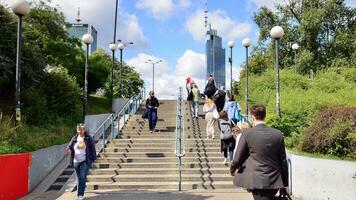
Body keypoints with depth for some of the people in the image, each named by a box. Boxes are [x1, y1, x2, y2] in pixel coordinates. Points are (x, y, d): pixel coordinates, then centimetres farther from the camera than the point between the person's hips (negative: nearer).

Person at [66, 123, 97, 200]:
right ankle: (83, 186, 44)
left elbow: (93, 148, 1)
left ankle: (80, 194, -6)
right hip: (76, 161, 4)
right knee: (80, 177, 17)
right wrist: (68, 149, -22)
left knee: (82, 177, -11)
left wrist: (93, 158, 1)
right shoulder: (74, 138, 5)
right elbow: (69, 145, 3)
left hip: (85, 161, -4)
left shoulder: (89, 138, -2)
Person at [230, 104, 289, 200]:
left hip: (257, 181, -3)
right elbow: (283, 160, 6)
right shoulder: (278, 134, -1)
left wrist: (232, 169, 21)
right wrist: (284, 184, 16)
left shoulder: (247, 134, -10)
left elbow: (238, 158, -1)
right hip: (275, 181, 4)